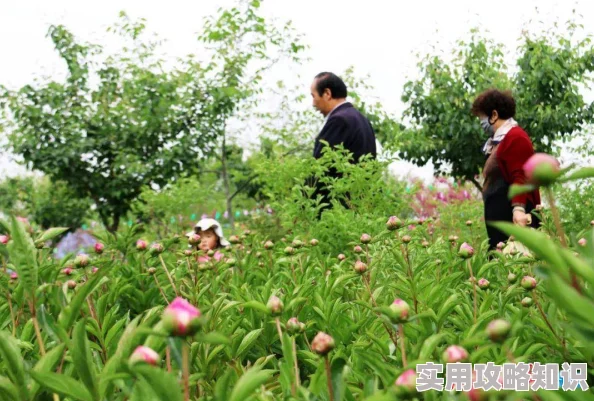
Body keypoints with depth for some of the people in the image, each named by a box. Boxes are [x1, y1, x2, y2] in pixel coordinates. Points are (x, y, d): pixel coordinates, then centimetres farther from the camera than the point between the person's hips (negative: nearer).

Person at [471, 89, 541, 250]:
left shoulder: (515, 137, -8)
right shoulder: (499, 140, 21)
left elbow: (521, 177, -19)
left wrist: (518, 208, -29)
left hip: (513, 217, -10)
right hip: (500, 217, 10)